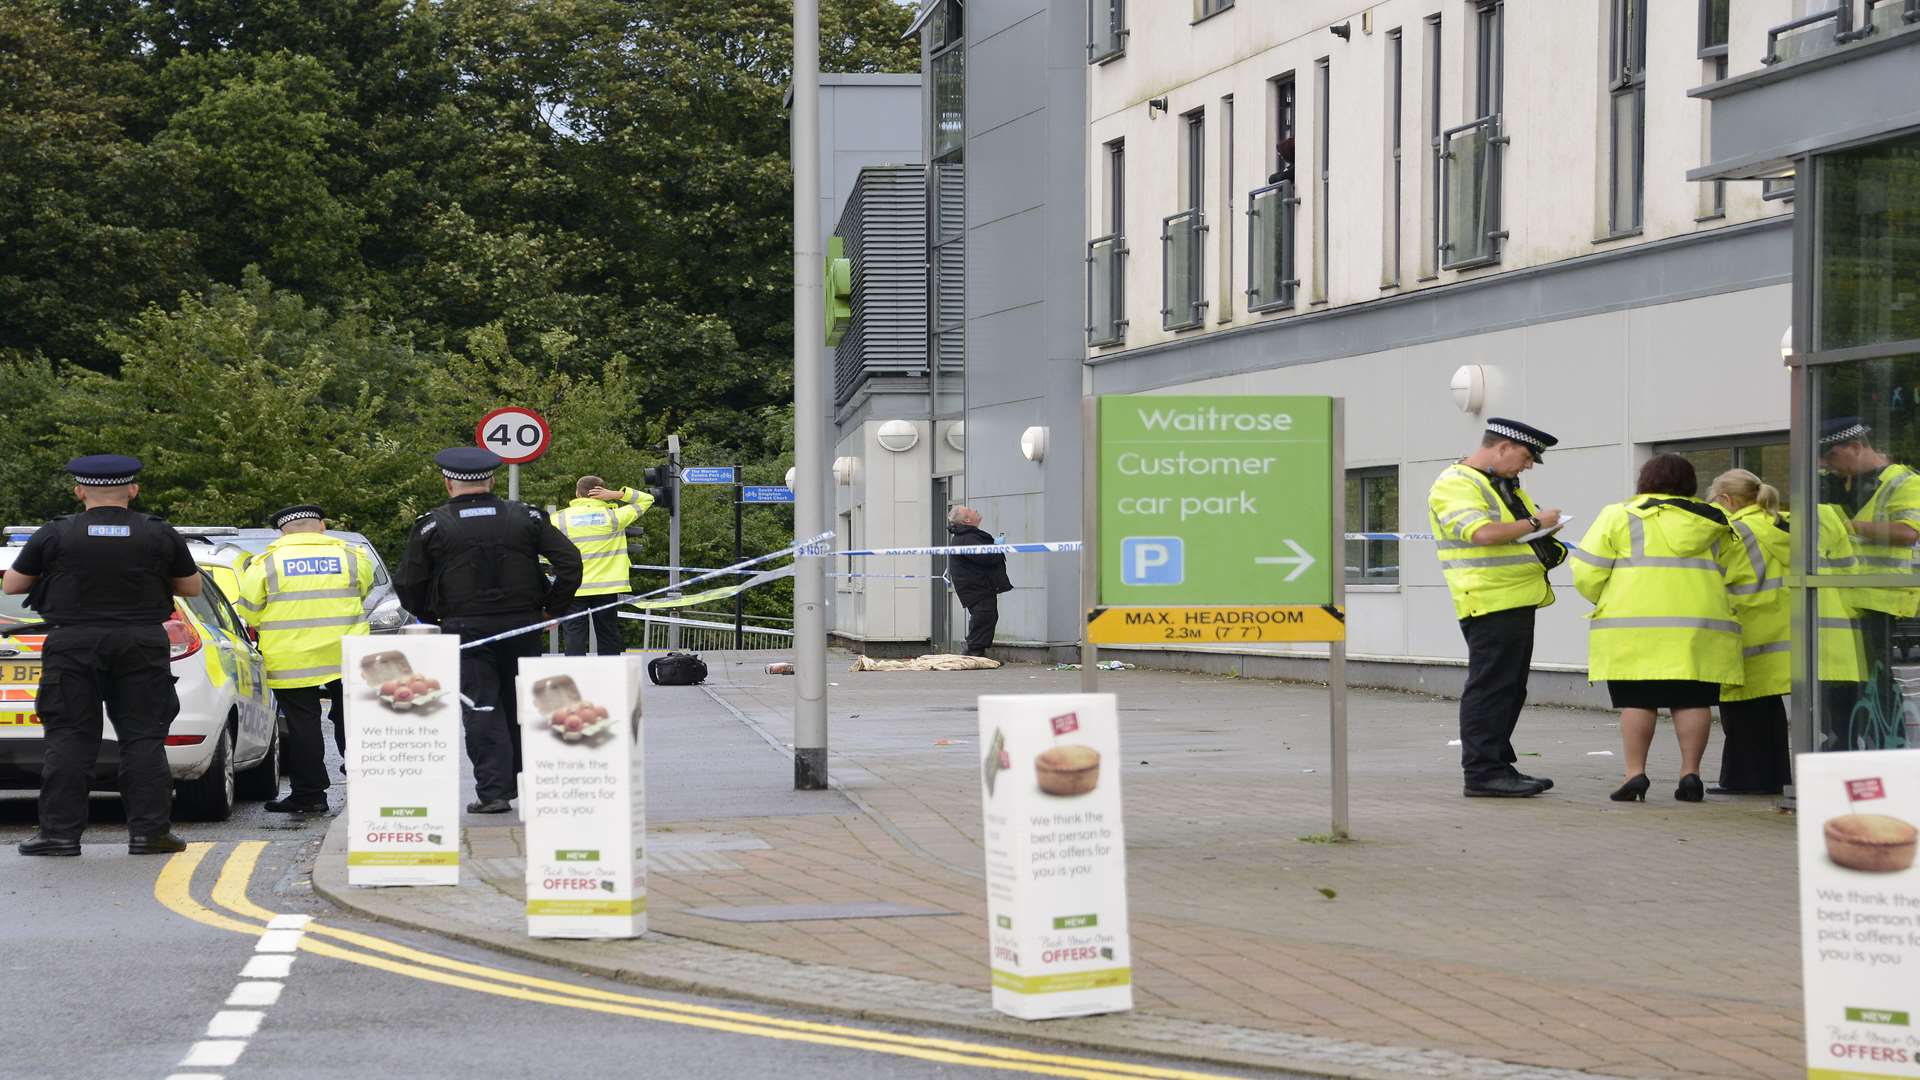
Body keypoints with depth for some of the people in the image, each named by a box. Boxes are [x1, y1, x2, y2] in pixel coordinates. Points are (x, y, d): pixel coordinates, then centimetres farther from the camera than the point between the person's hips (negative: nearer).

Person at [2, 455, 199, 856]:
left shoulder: (54, 535, -2)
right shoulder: (160, 535, 1)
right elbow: (192, 588, 12)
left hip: (73, 644, -1)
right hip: (142, 644, 1)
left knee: (69, 740, 2)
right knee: (144, 739, 4)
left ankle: (61, 831, 0)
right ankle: (149, 831, 1)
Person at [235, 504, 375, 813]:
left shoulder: (266, 563, -1)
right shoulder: (353, 556, 5)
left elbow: (249, 613, 3)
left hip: (291, 661, -2)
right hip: (346, 659, 2)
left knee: (303, 726, 3)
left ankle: (309, 794, 3)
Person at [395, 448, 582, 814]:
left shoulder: (433, 525, -2)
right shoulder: (525, 517, 4)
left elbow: (407, 584, -2)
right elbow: (569, 560, 0)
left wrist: (431, 617, 12)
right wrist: (554, 607, 8)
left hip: (466, 630, -3)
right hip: (522, 628, 3)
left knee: (482, 709, 0)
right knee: (519, 707, 16)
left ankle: (493, 790, -7)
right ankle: (519, 781, 24)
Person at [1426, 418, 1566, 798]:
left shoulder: (1505, 484, 21)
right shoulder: (1455, 485, -11)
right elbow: (1483, 532, -25)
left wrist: (1550, 549, 11)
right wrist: (1535, 522, -14)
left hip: (1518, 600, 10)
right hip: (1489, 602, -10)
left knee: (1511, 688, 13)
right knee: (1490, 687, -9)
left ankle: (1499, 765, 19)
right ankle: (1482, 772, -7)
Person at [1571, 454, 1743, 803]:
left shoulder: (1620, 516, 5)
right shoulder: (1711, 521, 15)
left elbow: (1587, 573, 1)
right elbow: (1733, 572, 16)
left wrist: (1606, 602, 19)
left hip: (1633, 623, -2)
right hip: (1700, 623, 2)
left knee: (1636, 701, 1)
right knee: (1692, 701, 5)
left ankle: (1635, 773, -2)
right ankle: (1690, 773, 2)